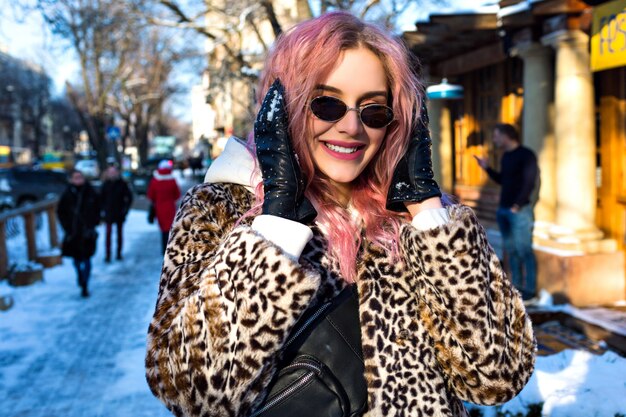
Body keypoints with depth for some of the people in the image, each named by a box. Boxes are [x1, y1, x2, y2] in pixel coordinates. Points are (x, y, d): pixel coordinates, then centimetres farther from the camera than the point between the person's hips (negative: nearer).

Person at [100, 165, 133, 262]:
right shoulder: (106, 184, -2)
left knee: (120, 233, 10)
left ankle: (119, 253, 21)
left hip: (119, 213, 0)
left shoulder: (122, 184, -5)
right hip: (108, 213, 0)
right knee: (108, 233, -5)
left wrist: (126, 208, -5)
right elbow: (101, 197, 5)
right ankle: (108, 255, -3)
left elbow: (129, 197, 0)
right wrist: (103, 209, -1)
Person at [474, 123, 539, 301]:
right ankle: (517, 285, 14)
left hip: (520, 211, -7)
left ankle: (530, 288, 1)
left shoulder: (526, 155, -8)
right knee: (511, 250, 7)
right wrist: (487, 168, 12)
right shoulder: (505, 156, 15)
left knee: (524, 250, -5)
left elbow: (530, 183, -12)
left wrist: (517, 206, -16)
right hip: (503, 210, 7)